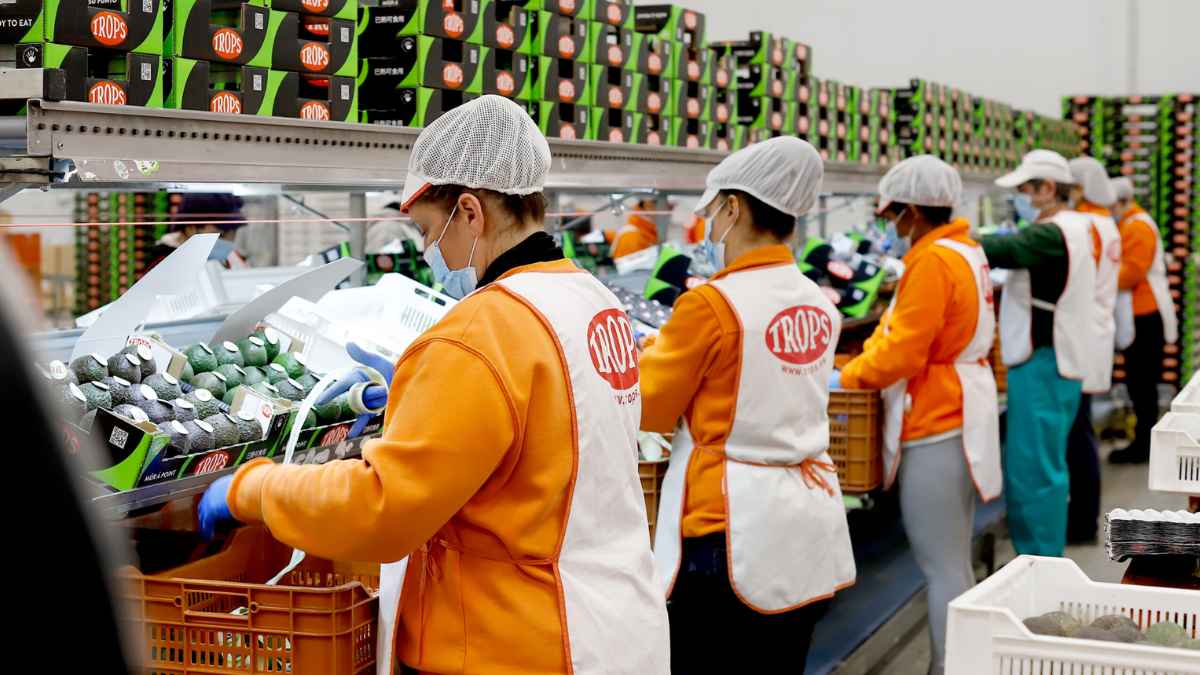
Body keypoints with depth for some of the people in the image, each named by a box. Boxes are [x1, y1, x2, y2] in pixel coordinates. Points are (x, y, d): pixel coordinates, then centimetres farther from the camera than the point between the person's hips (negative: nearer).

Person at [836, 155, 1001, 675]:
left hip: (935, 424, -10)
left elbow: (904, 352, -20)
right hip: (961, 414, 11)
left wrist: (847, 379, -8)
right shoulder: (964, 250, 13)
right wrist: (862, 364, 9)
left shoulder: (932, 261, -18)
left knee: (941, 568, -4)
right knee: (954, 563, 16)